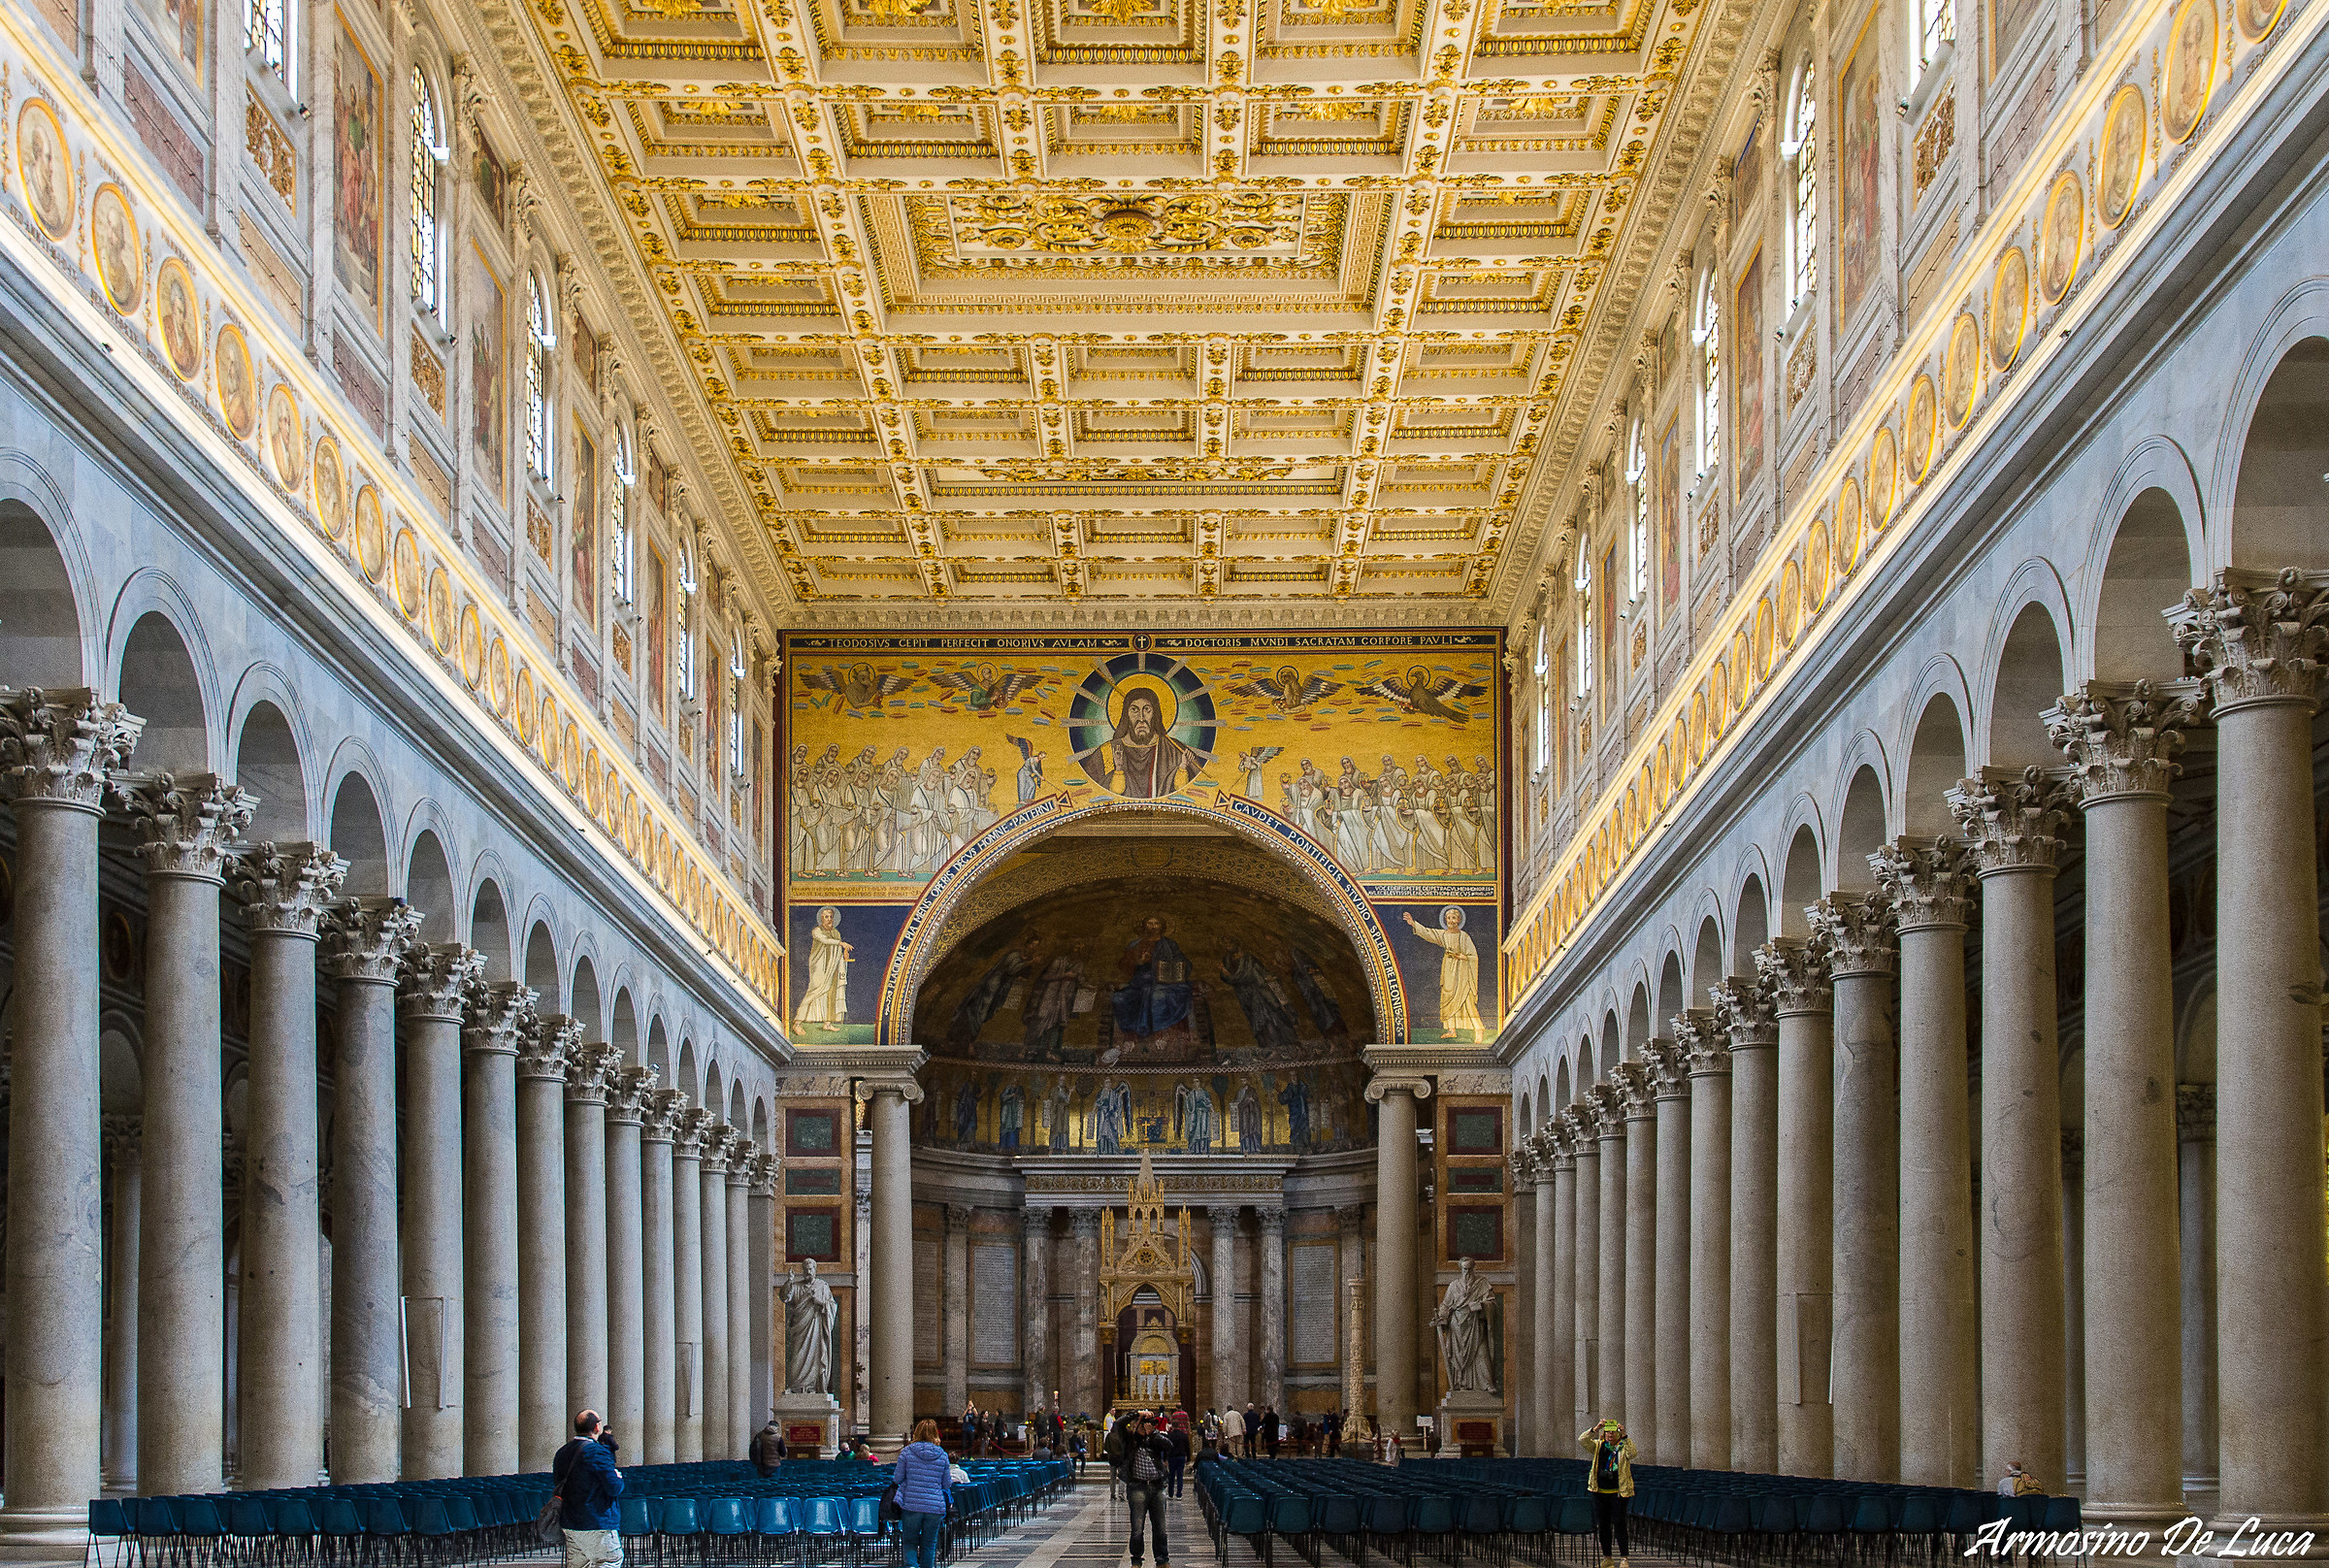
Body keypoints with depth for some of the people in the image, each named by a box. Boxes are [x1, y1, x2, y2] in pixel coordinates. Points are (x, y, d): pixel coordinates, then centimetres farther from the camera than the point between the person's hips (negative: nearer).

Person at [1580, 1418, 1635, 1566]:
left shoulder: (1623, 1447, 1)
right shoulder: (1599, 1446, 9)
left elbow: (1632, 1454, -20)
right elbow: (1582, 1440, -3)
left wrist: (1624, 1436, -26)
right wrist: (1595, 1429, -16)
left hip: (1618, 1493, -4)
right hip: (1600, 1492, 4)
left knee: (1619, 1526, -7)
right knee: (1603, 1526, 8)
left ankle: (1624, 1558, -3)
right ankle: (1606, 1558, 18)